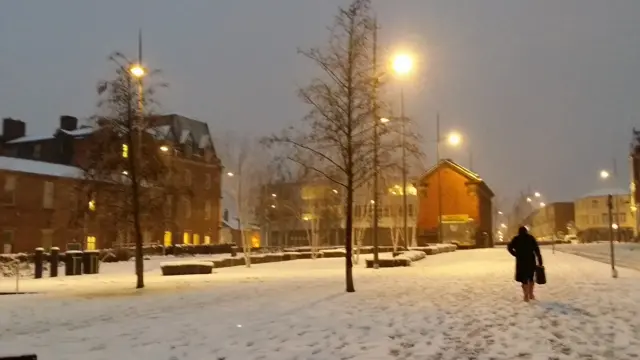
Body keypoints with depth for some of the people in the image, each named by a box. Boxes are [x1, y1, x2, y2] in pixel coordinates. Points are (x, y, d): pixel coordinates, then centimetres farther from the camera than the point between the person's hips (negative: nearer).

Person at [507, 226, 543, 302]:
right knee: (531, 277, 18)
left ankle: (526, 296, 3)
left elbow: (509, 248, -8)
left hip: (521, 261, -1)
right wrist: (540, 261, -4)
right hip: (531, 260, 1)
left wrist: (516, 255, 0)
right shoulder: (531, 238, 4)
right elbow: (537, 250, -3)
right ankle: (531, 294, 22)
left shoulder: (516, 239, 3)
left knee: (524, 279, 5)